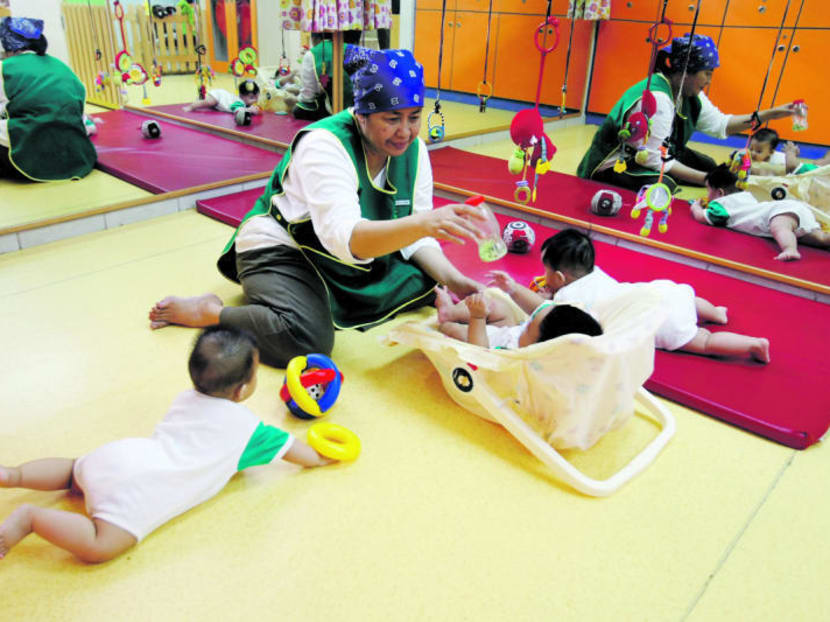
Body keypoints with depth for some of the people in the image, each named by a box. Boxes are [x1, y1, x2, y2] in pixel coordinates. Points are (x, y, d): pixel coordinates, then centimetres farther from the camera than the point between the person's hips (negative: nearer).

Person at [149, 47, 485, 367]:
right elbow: (344, 238, -42)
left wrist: (453, 279, -22)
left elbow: (414, 239, -4)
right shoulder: (324, 145, -27)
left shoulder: (414, 150, -6)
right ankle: (207, 311, -7)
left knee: (424, 284, 3)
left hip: (354, 258, 8)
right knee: (306, 339, -32)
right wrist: (423, 223, -56)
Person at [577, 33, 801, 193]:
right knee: (662, 185, -35)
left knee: (707, 165, 9)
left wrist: (768, 115, 2)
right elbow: (654, 160, -29)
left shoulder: (689, 93, 2)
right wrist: (707, 180, -26)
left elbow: (718, 123, 10)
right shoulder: (656, 99, -28)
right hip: (615, 165, -10)